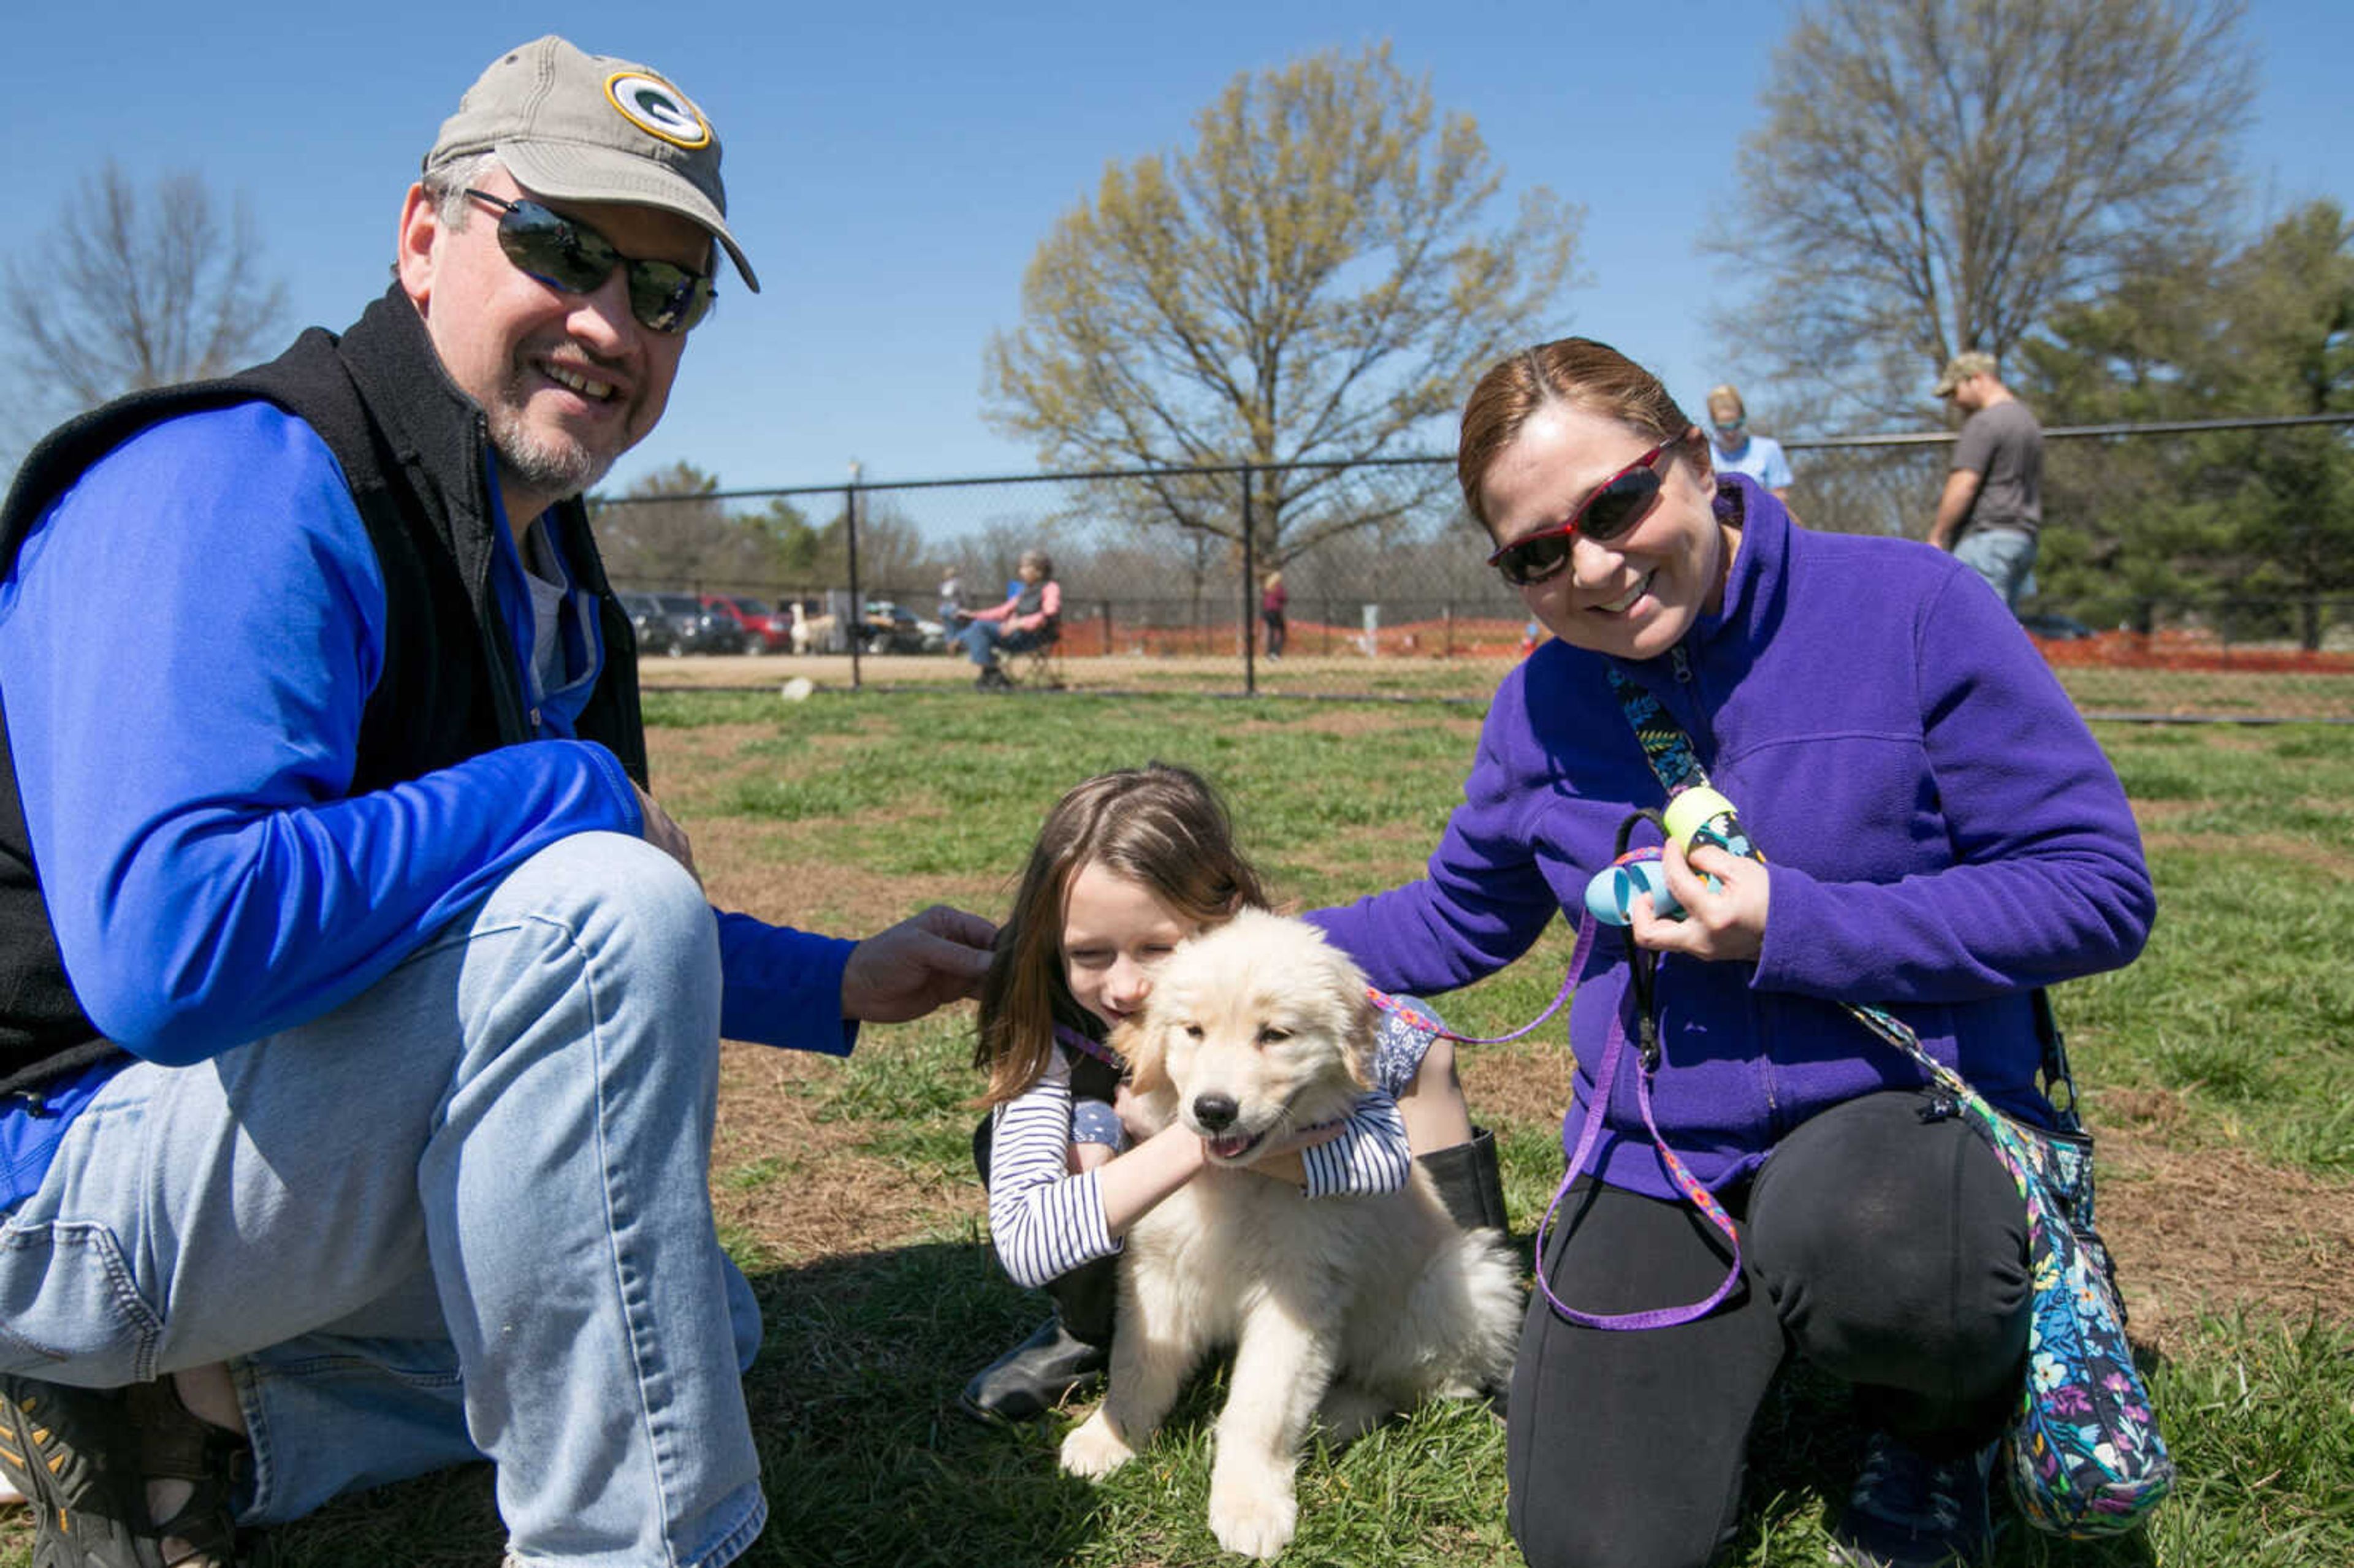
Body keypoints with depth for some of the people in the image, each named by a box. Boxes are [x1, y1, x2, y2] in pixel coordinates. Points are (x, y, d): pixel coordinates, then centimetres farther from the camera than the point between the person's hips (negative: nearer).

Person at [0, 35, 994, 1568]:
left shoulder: (546, 564, 6)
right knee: (611, 908, -31)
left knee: (704, 1325, 22)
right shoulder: (242, 489, -23)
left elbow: (529, 939, 16)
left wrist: (840, 987, 10)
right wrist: (568, 795, -27)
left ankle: (181, 1419, 13)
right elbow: (169, 949, -38)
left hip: (271, 1120, 9)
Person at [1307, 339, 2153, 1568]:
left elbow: (2099, 889, -13)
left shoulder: (1906, 610, -13)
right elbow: (1455, 922, 15)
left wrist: (1793, 926, -22)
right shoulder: (1540, 707, 0)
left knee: (1845, 1233, -39)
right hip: (1658, 1151, 4)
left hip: (1904, 1105, -3)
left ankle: (1943, 1420, 0)